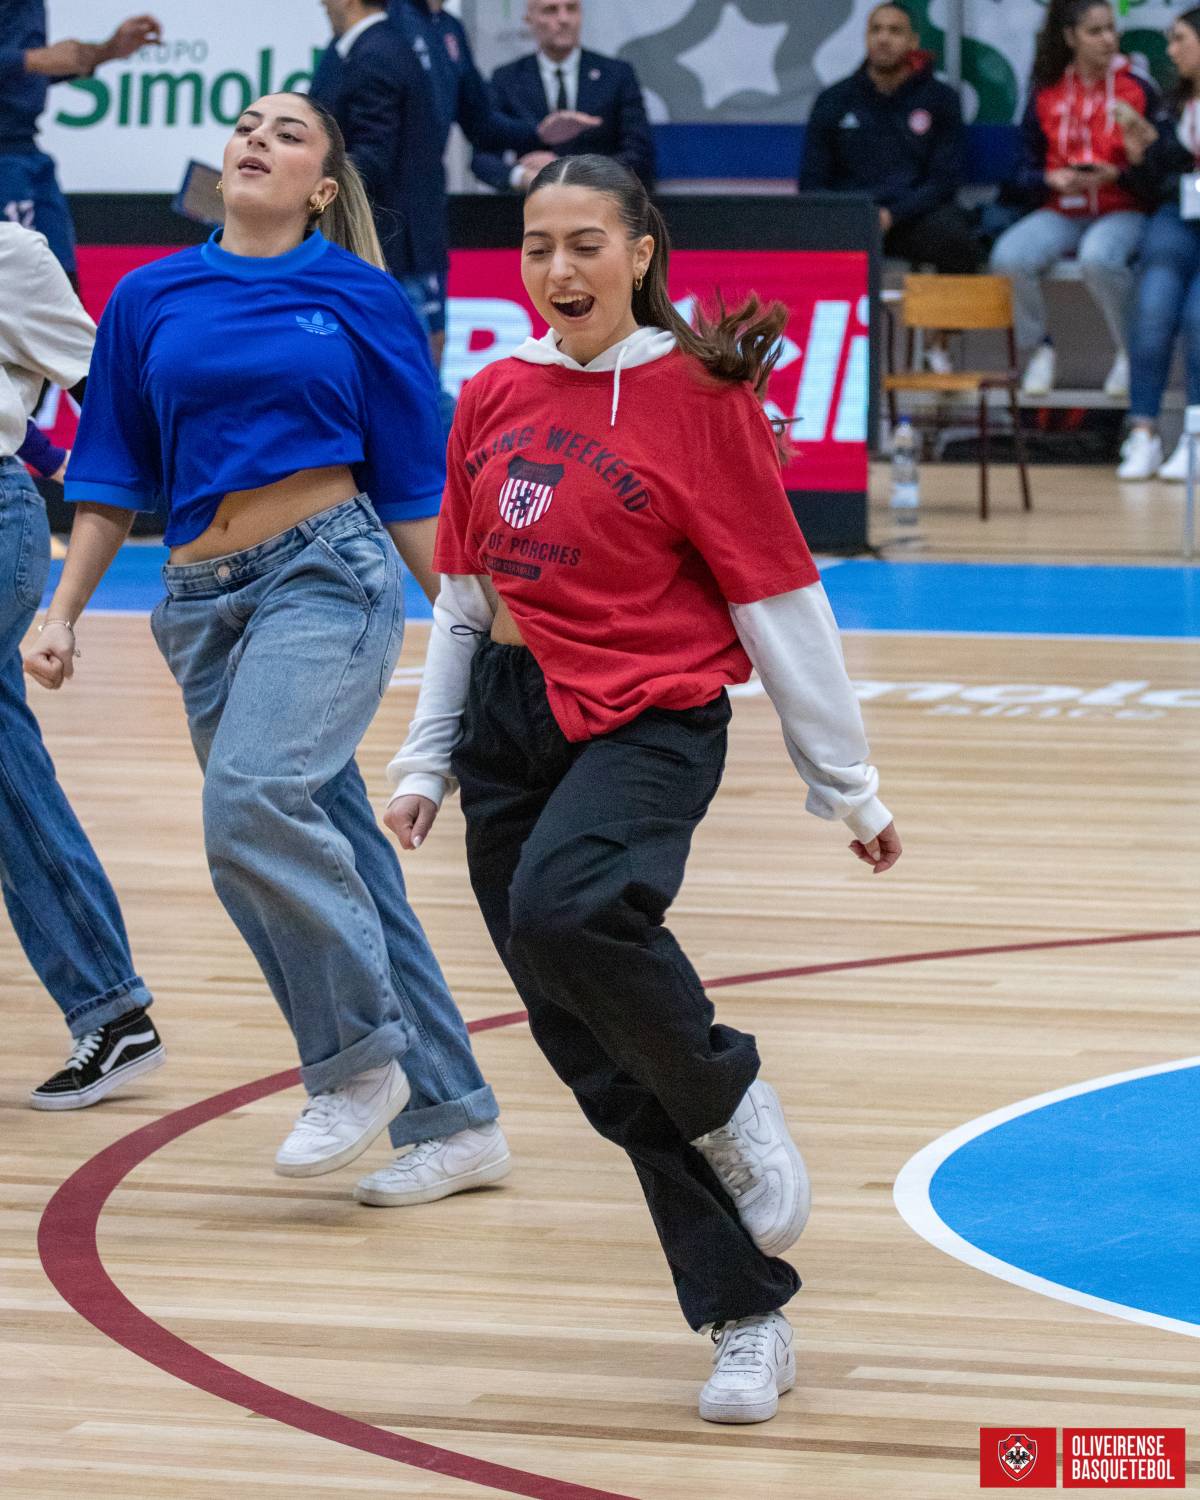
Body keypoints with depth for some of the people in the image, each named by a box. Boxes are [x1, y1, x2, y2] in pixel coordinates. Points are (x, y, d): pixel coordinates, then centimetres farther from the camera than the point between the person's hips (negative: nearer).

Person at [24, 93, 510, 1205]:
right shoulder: (149, 301, 11)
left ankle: (360, 1057, -11)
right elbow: (109, 475, 14)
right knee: (324, 862, 3)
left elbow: (415, 487, 5)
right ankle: (452, 1120, 11)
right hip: (202, 601, 4)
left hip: (329, 572, -4)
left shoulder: (363, 301, 3)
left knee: (252, 798, -27)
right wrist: (64, 614, 6)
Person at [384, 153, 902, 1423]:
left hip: (651, 719, -5)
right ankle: (747, 1319, 11)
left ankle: (731, 1102, -7)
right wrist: (427, 758, 17)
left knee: (566, 907, -35)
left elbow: (779, 601, -4)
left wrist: (848, 787, -1)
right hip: (511, 721, 6)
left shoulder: (699, 398, -6)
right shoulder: (494, 401, 8)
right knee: (596, 1053, 2)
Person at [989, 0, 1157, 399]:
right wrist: (1053, 179, -12)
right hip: (1060, 212, 3)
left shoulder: (1139, 92, 2)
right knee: (1010, 257, -28)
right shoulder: (1045, 96, 8)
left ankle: (1132, 351, -14)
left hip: (1123, 210, -3)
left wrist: (1116, 175, -18)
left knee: (1099, 257, -38)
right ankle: (1038, 350, -5)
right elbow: (1023, 171, 9)